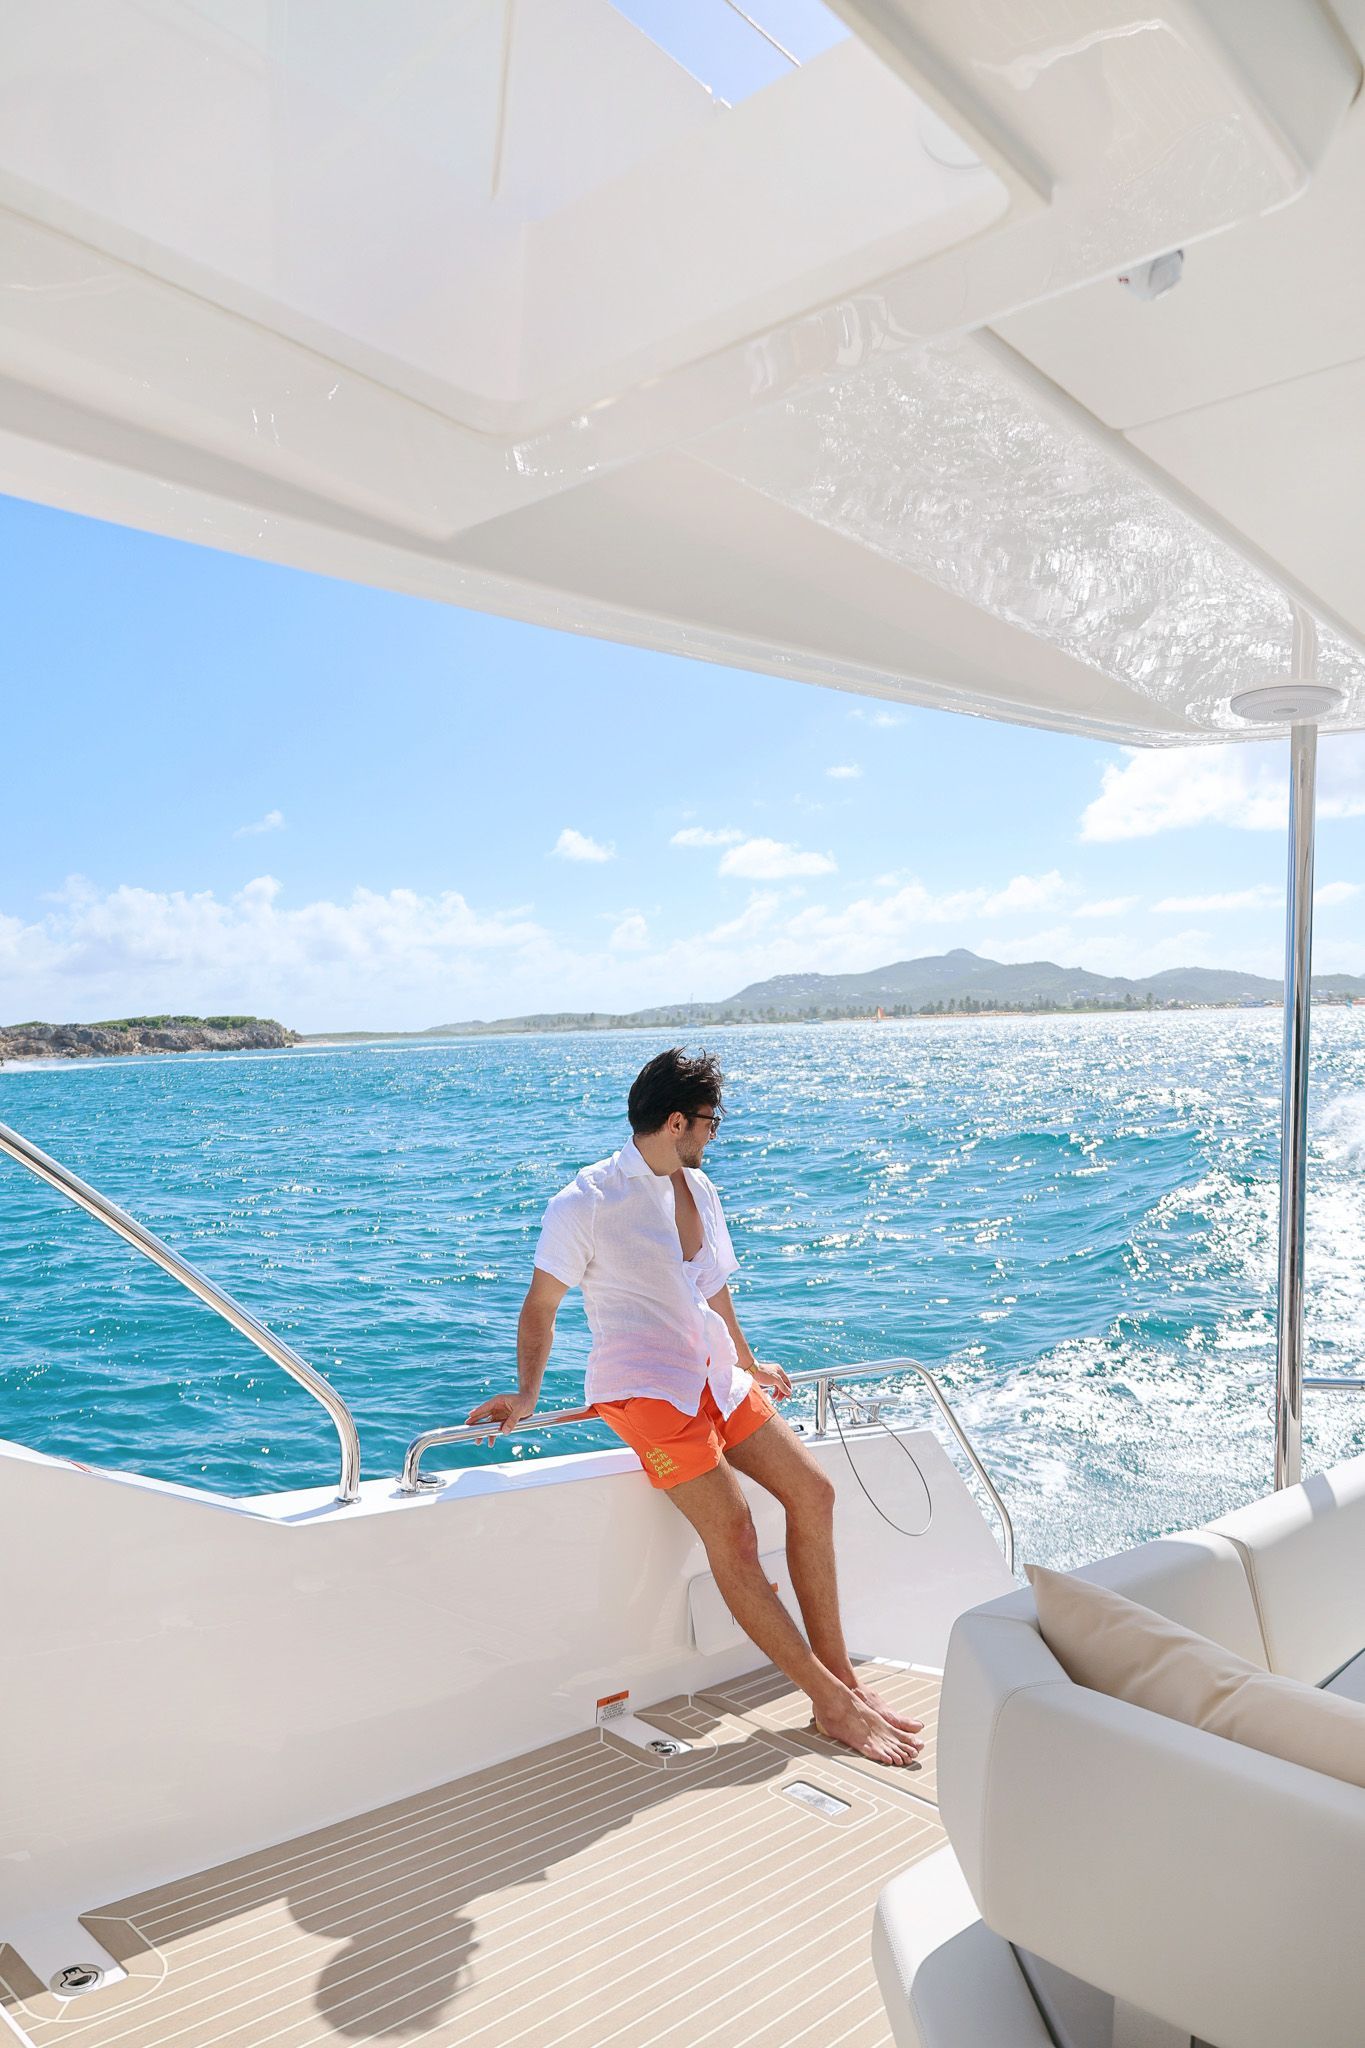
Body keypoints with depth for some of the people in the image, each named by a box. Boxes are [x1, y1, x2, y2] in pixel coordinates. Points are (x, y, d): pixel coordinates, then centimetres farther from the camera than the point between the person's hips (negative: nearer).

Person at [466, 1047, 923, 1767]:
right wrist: (528, 1394, -7)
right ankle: (832, 1703, -8)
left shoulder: (697, 1188, 10)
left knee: (812, 1491, 0)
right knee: (731, 1532, -16)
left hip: (715, 1375, 8)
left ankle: (841, 1673, 10)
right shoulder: (587, 1201, -12)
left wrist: (750, 1365, 30)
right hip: (644, 1387, -8)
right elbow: (540, 1304, -4)